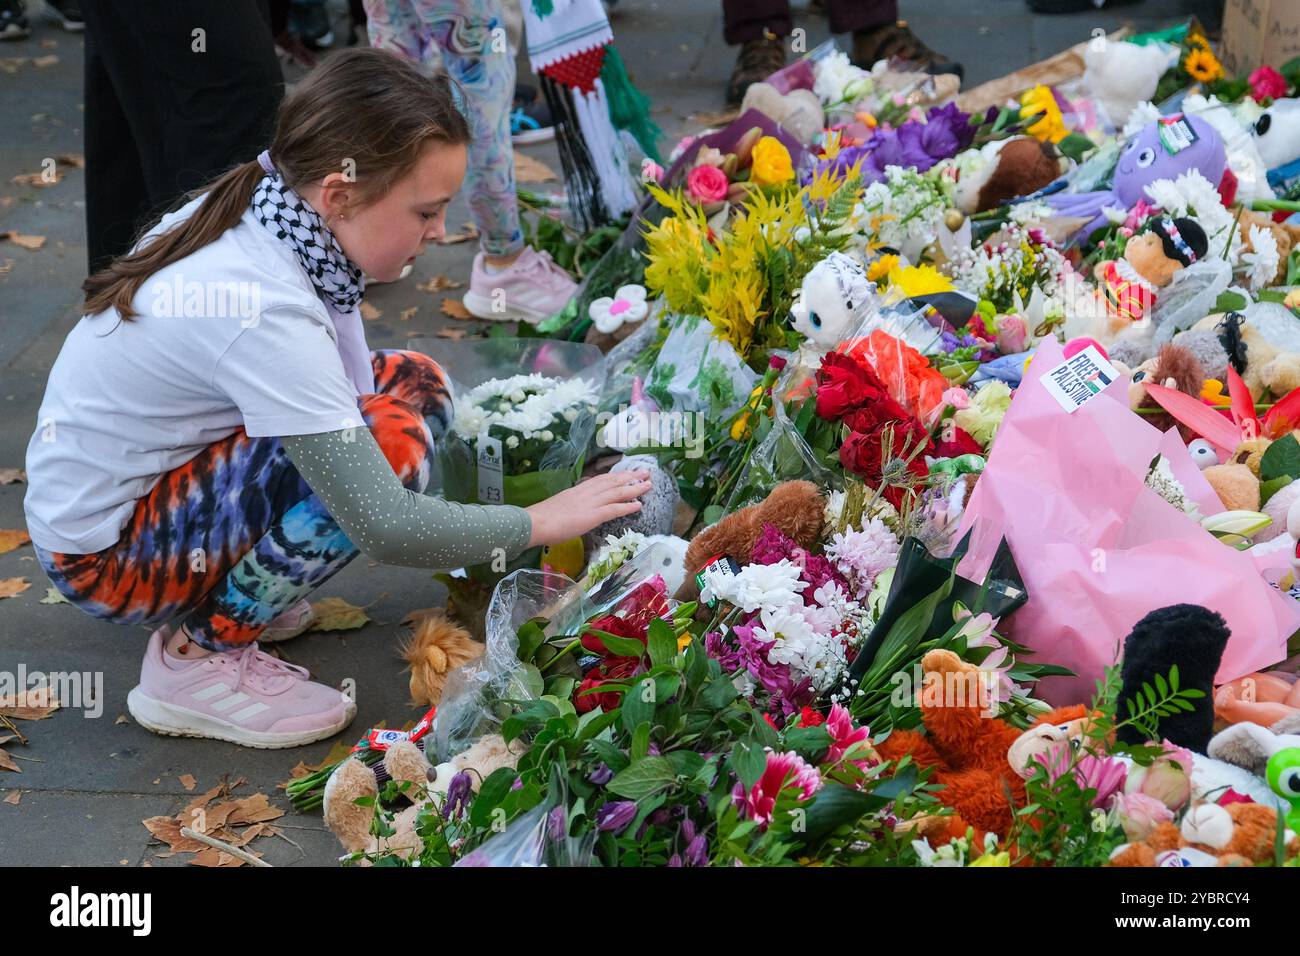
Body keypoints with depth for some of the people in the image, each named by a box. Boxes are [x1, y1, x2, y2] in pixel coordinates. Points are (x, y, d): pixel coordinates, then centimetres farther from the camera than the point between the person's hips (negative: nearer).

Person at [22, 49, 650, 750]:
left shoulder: (259, 211, -7)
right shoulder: (265, 313, -32)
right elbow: (386, 528, -31)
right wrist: (540, 522, -18)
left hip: (148, 471, 9)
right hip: (101, 554, -9)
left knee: (413, 382, 3)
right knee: (388, 444, -27)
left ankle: (229, 585, 8)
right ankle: (198, 655, -11)